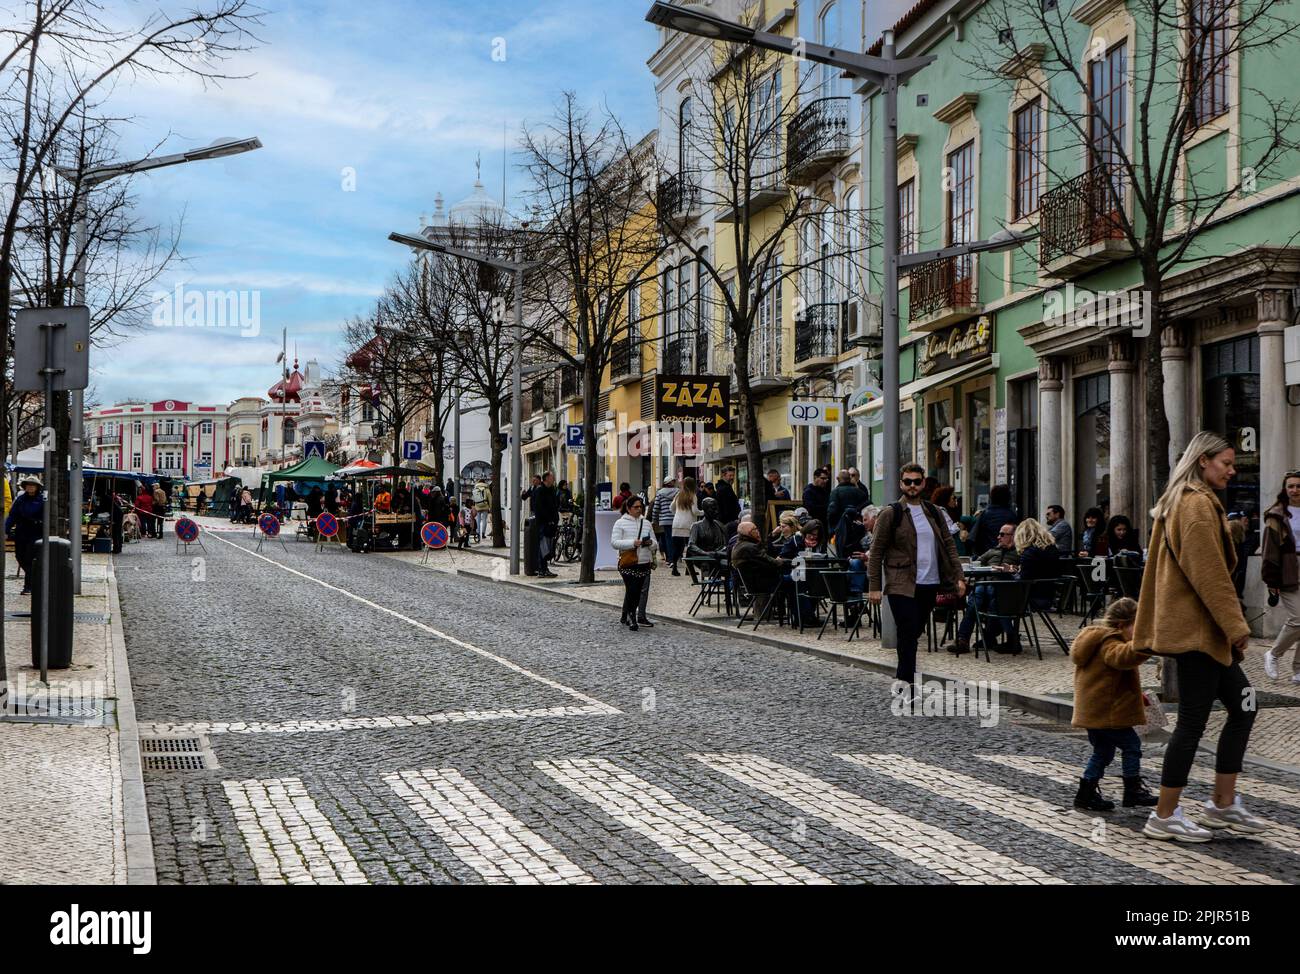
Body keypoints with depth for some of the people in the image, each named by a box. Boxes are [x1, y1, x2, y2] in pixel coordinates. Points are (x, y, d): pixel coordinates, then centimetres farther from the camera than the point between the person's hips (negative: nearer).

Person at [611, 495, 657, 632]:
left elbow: (655, 544, 16)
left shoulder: (646, 523, 14)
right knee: (631, 590, -11)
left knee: (637, 591, 7)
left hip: (644, 563, 5)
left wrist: (650, 543, -9)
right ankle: (632, 619, -3)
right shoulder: (620, 523, 0)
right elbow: (614, 542, -9)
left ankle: (625, 617, 20)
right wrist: (632, 543, -20)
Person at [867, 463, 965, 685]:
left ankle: (902, 675, 28)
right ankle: (906, 680, -4)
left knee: (915, 632, 12)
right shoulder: (891, 514, -3)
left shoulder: (933, 513, 13)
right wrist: (874, 586, -9)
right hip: (901, 585, -5)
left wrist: (958, 576, 5)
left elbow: (949, 545, 15)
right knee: (908, 632, -11)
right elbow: (876, 551, -4)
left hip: (930, 584, 5)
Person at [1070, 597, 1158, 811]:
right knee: (1131, 745, -3)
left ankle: (1086, 794, 18)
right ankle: (1133, 792, 2)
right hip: (1105, 712, -11)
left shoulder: (1101, 639, 18)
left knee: (1103, 752, 17)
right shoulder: (1109, 644, -16)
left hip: (1094, 711, 11)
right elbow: (1123, 657, -40)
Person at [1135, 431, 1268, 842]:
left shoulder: (1179, 503, 19)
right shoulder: (1199, 504, -13)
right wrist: (1237, 626, -15)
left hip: (1187, 627, 10)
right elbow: (1209, 573, -19)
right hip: (1196, 629, -10)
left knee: (1243, 706, 12)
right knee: (1192, 721, -4)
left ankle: (1222, 804, 16)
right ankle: (1165, 817, 3)